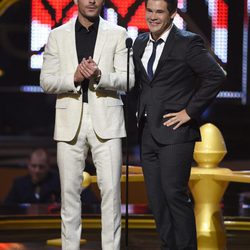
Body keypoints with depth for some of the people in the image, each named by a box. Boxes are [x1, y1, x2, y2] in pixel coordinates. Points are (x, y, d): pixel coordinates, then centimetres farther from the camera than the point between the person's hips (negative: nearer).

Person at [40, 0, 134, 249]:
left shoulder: (117, 34, 5)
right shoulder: (57, 36, 8)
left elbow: (128, 79, -1)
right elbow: (46, 81, 4)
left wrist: (100, 76, -19)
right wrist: (74, 78, -15)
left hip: (106, 120, -1)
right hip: (70, 119, 1)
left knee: (111, 189, -5)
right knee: (70, 190, 4)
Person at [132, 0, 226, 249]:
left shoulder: (187, 43, -8)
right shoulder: (140, 43, 13)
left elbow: (216, 76, -14)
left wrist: (190, 111, -14)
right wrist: (141, 112, 13)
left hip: (175, 132, -7)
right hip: (148, 133, 7)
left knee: (174, 194, -10)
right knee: (156, 198, 7)